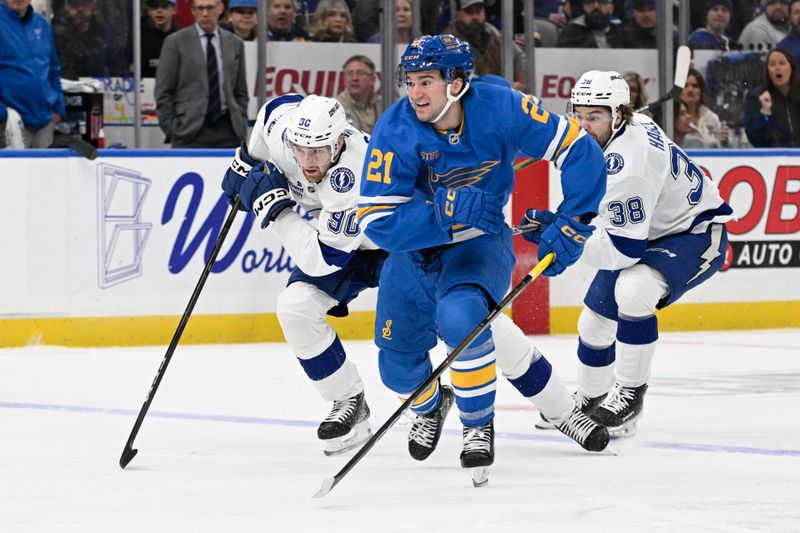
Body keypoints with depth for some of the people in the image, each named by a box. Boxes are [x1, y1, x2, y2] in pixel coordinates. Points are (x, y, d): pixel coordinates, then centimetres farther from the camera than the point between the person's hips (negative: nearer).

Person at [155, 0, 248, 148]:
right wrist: (171, 129, -6)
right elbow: (163, 92, 1)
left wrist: (241, 124, 7)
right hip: (191, 129, -3)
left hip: (226, 130, 3)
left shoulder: (234, 44, 13)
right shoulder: (176, 42, 2)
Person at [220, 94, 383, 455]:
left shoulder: (352, 180, -43)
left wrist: (273, 206, -37)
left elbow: (320, 261, -39)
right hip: (336, 234, 7)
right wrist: (246, 162, 7)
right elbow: (275, 107, 3)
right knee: (295, 306, -12)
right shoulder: (282, 123, -25)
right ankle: (349, 403, 2)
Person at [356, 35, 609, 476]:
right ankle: (431, 406, 42)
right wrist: (447, 209, -39)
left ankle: (479, 425, -10)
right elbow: (376, 221, -27)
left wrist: (570, 225, -19)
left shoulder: (499, 109, -22)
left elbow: (579, 152, -13)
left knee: (460, 316, -32)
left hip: (479, 242, -2)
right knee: (398, 365, 4)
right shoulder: (395, 132, -23)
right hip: (415, 251, 2)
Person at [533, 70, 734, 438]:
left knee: (631, 290, -36)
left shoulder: (627, 166, -35)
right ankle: (590, 401, 34)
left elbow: (623, 250, -35)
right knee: (595, 319, 10)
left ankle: (631, 393, -20)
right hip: (648, 229, 10)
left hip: (695, 232, -10)